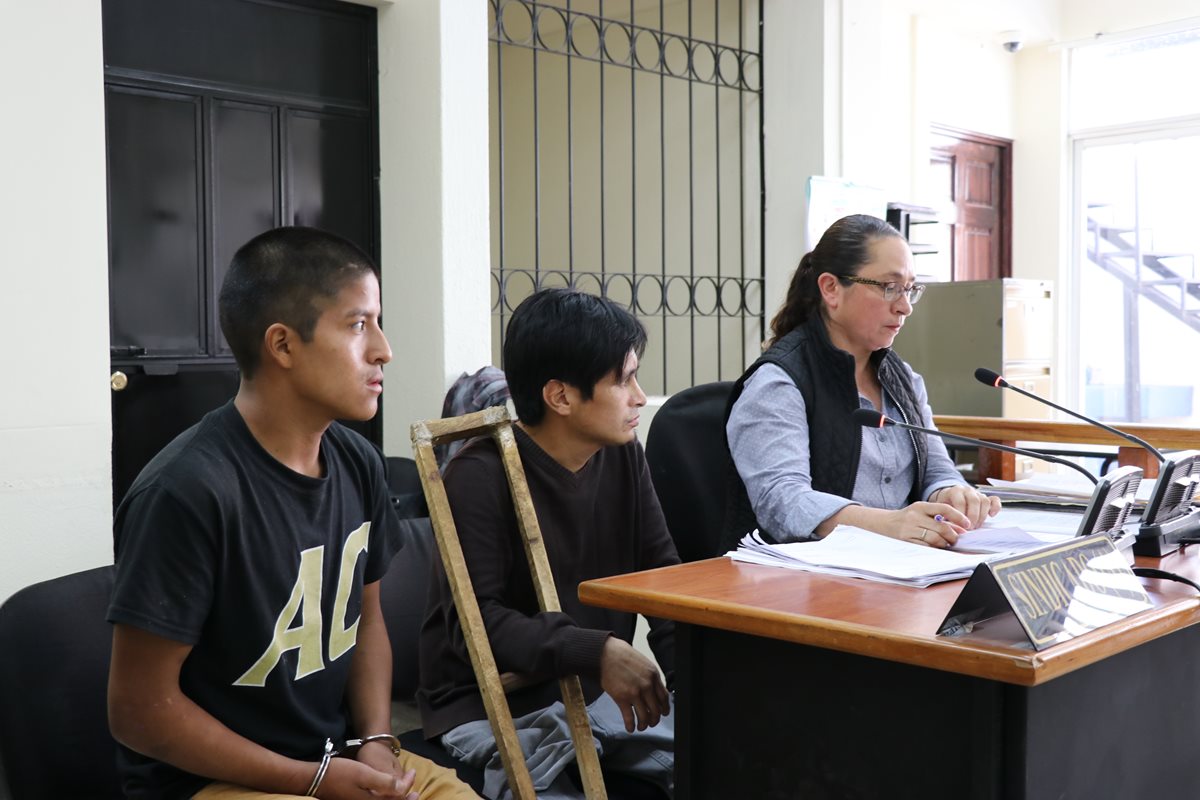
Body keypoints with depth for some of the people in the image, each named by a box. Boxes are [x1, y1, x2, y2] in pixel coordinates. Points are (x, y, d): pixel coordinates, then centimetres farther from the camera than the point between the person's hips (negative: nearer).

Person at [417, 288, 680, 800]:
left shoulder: (623, 457, 3)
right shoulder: (479, 477, -17)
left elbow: (664, 577, 4)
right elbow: (474, 621, -23)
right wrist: (596, 651, -34)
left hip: (595, 694, 6)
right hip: (493, 708, -5)